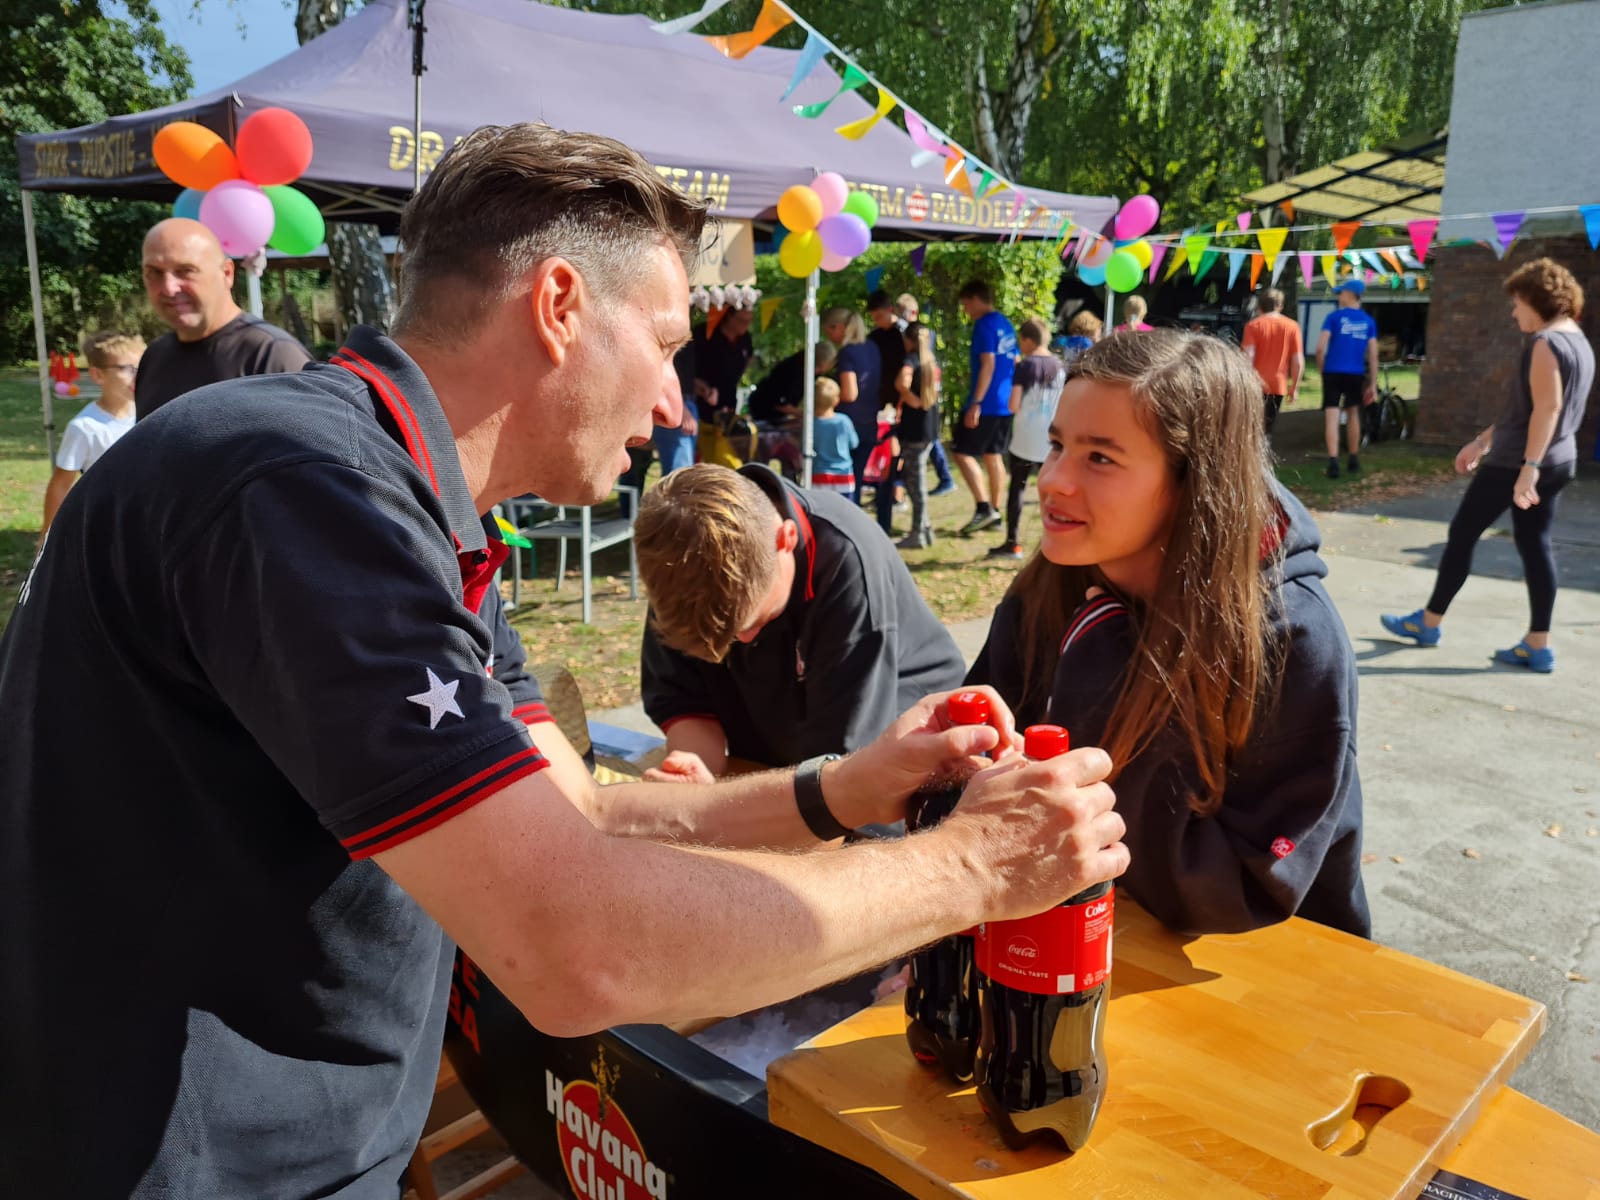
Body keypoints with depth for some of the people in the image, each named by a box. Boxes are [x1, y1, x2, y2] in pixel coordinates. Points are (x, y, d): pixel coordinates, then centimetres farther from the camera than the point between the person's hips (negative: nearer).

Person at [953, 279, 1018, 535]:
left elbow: (988, 365, -19)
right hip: (1006, 403, 9)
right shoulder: (1006, 324, 16)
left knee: (963, 453, -6)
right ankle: (994, 512, 17)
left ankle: (983, 508, -13)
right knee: (993, 455, 13)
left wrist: (975, 403, -21)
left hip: (987, 403, -9)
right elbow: (1014, 362, 20)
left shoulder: (985, 325, -12)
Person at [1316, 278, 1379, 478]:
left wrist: (1320, 369, 5)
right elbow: (1373, 355, 4)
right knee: (1352, 414, 20)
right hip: (1356, 374, 4)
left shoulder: (1334, 316, -3)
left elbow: (1321, 347, -11)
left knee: (1332, 416, -5)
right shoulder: (1369, 321, 8)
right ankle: (1354, 461, 27)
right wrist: (1373, 384, 7)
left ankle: (1333, 462, -16)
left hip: (1333, 372, -3)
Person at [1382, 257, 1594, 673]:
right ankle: (1537, 646, 7)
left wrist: (1528, 466, -30)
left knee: (1462, 534, 4)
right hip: (1559, 461, 9)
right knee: (1535, 545, 8)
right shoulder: (1579, 343, 16)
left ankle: (1428, 622, 15)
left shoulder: (1545, 343, -15)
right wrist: (1481, 442, 24)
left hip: (1517, 462, -9)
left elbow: (1547, 408, -25)